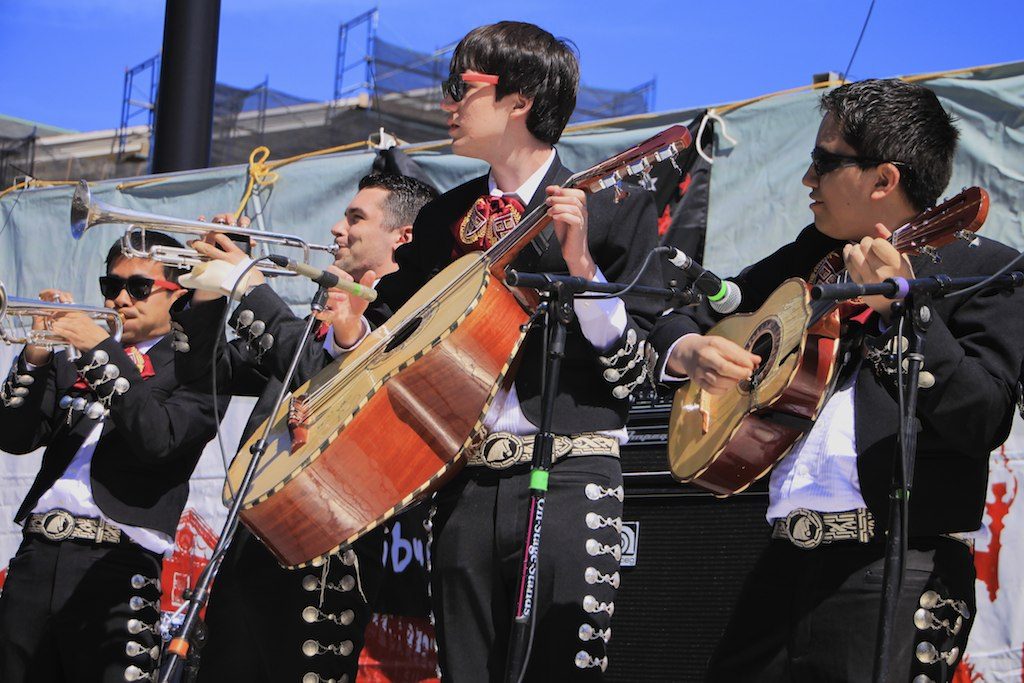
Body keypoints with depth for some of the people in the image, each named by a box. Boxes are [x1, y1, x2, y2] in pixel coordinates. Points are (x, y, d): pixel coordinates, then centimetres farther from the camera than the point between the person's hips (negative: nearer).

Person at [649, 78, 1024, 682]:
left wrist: (902, 309, -23)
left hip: (901, 569, -6)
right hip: (790, 557, 6)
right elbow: (691, 311, 23)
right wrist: (686, 350, 1)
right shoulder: (815, 254, 17)